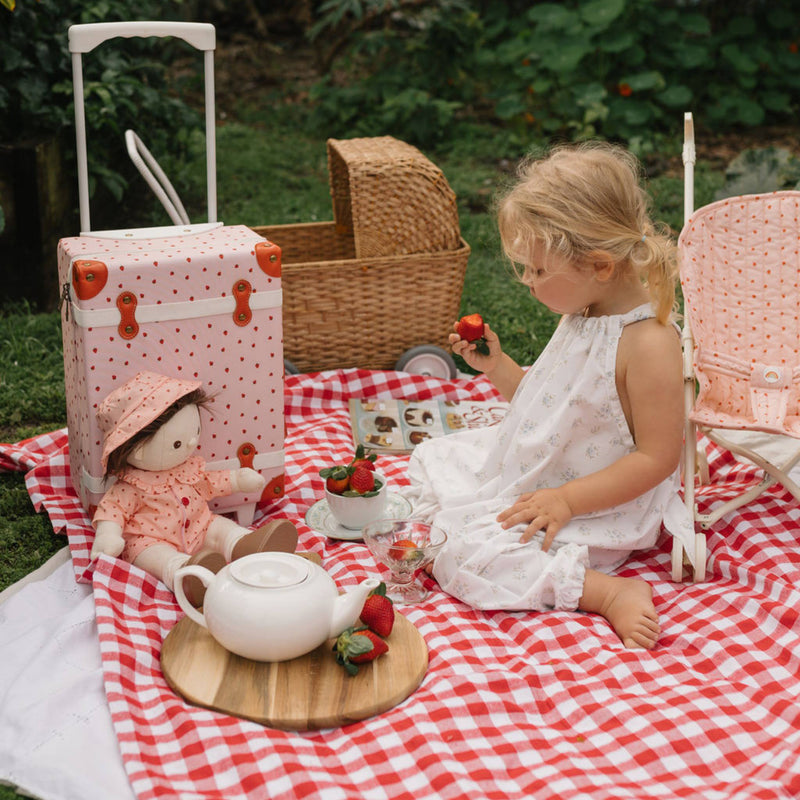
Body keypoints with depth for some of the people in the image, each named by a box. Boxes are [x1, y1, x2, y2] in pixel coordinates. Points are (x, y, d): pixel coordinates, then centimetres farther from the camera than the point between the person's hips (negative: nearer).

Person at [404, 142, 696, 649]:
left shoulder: (649, 342, -28)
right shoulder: (583, 316, 1)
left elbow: (657, 458, -26)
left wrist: (568, 500, -28)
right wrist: (496, 365, -1)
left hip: (596, 509, -10)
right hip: (529, 472, 10)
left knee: (461, 550, -24)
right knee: (432, 459, 16)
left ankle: (609, 592, -22)